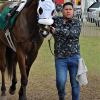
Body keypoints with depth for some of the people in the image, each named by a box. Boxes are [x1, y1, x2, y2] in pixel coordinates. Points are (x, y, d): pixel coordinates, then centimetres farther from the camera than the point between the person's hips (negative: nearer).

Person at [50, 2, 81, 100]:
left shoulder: (76, 22, 3)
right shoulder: (56, 20, 7)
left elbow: (73, 33, -16)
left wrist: (57, 31, -22)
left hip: (74, 56, 0)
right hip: (60, 58, 0)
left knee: (75, 82, 4)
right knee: (61, 81, -10)